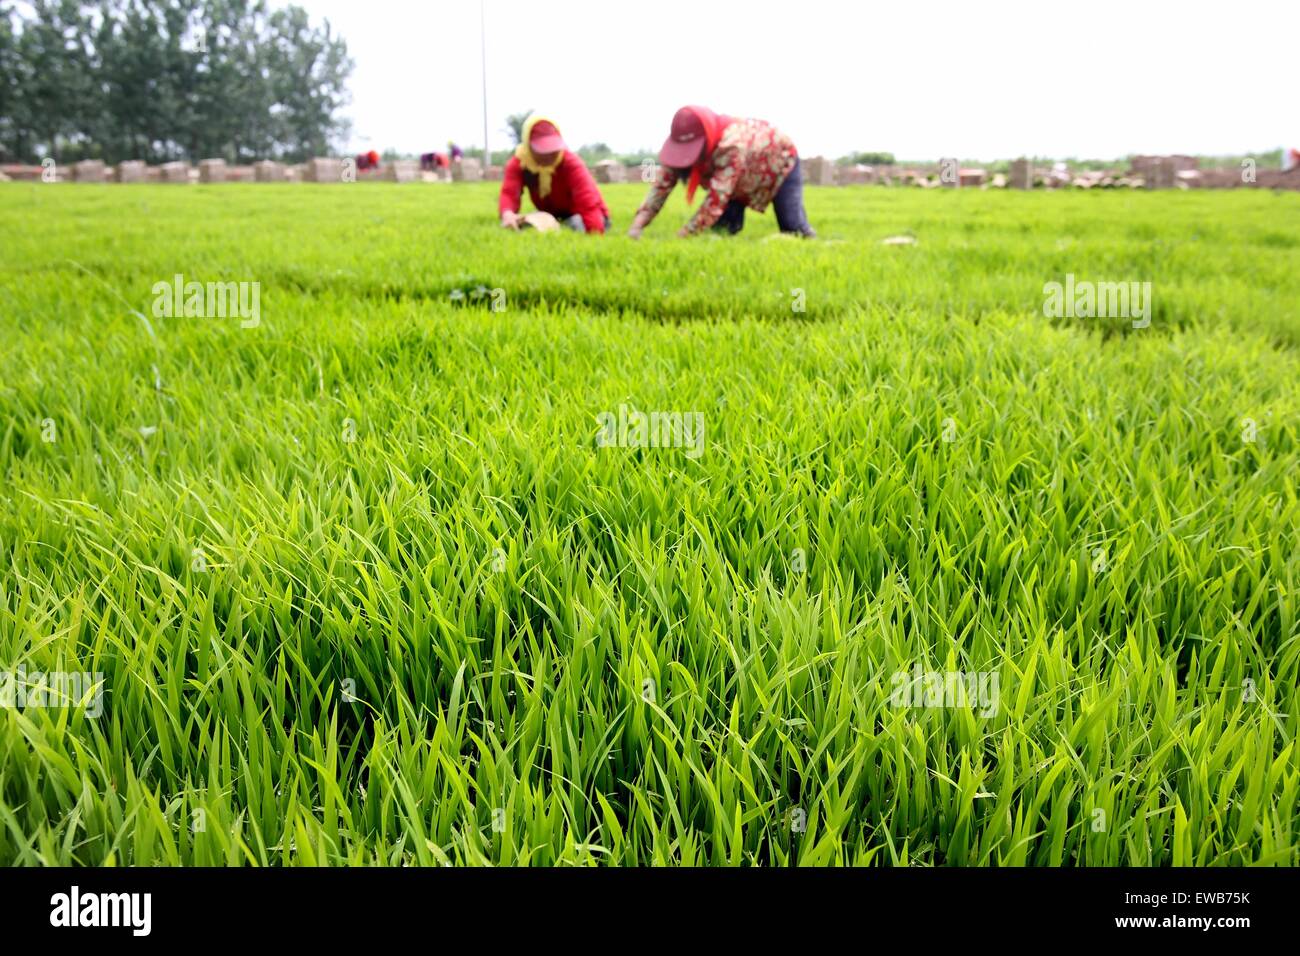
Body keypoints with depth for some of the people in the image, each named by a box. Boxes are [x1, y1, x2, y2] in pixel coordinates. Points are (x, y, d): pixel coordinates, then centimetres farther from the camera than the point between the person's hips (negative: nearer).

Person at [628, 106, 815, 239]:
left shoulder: (731, 147, -50)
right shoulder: (683, 144, -29)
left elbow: (716, 200, -52)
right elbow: (662, 185, -32)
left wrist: (681, 237, -56)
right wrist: (637, 224, -47)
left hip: (780, 159, -5)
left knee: (793, 229, -7)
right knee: (723, 227, -15)